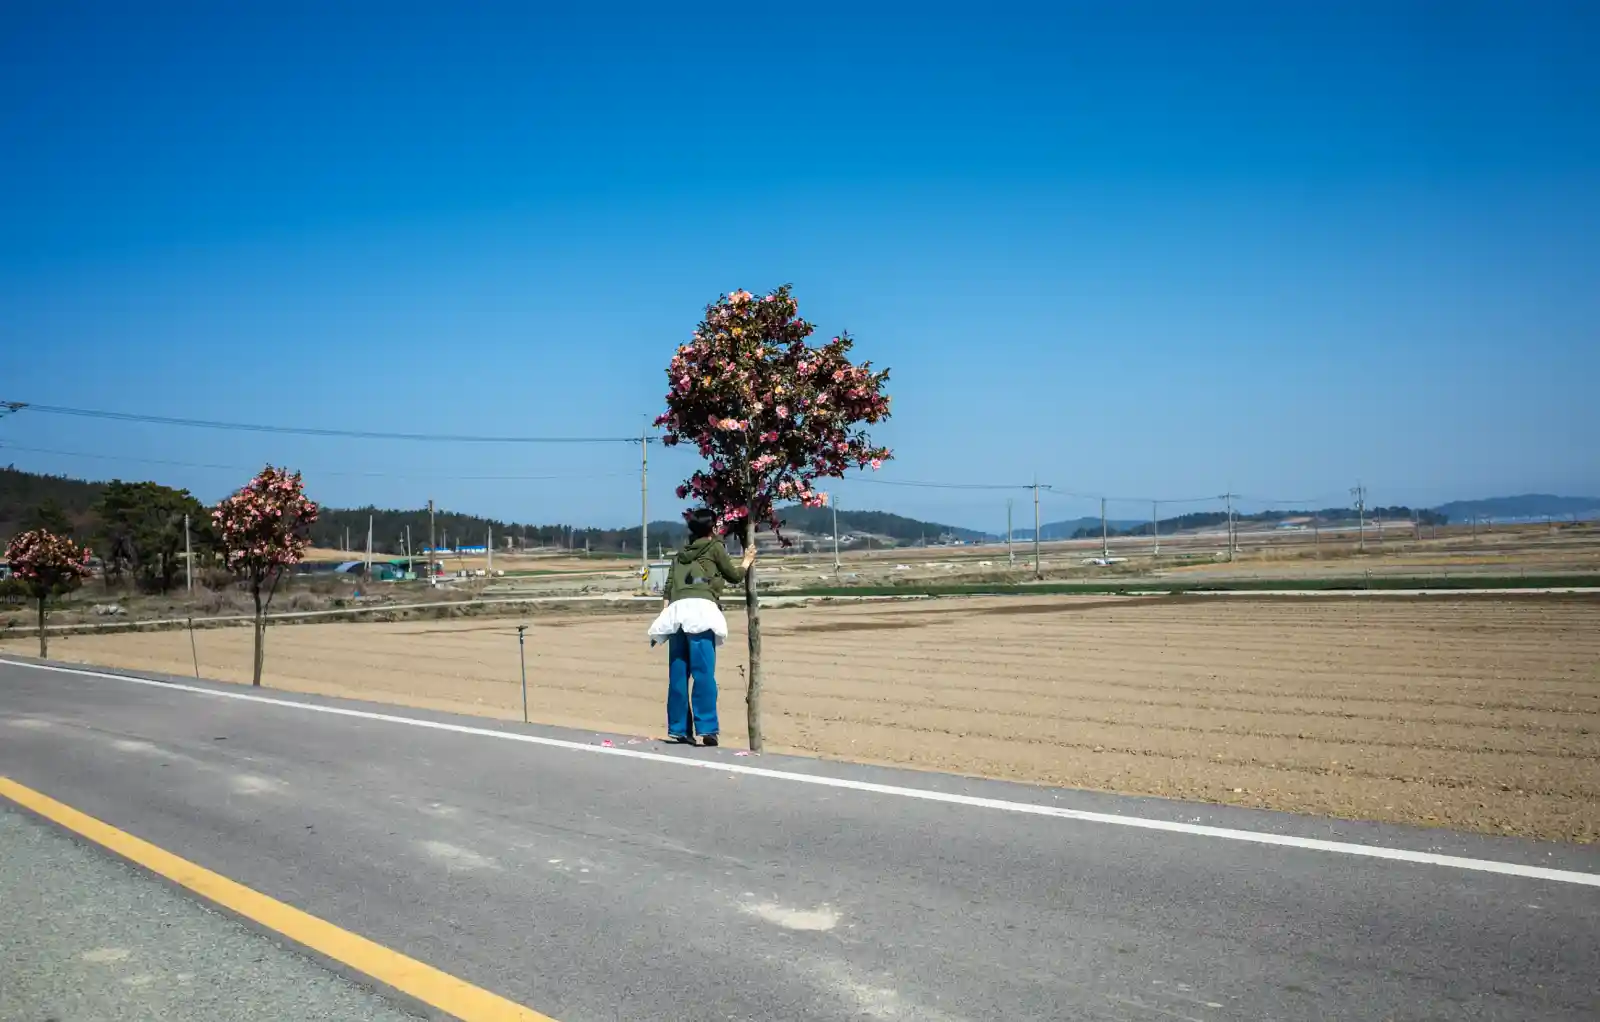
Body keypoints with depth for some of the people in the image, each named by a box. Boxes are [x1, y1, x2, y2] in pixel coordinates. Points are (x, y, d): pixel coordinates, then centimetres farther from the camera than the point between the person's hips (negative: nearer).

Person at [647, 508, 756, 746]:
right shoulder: (715, 547, 13)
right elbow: (734, 576, 21)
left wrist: (667, 611, 15)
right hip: (700, 608, -5)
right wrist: (747, 561, 39)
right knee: (704, 673, -9)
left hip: (676, 610, 5)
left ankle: (679, 728, 6)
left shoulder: (681, 552, 27)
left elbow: (669, 585, 17)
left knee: (678, 674, 5)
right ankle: (706, 728, -14)